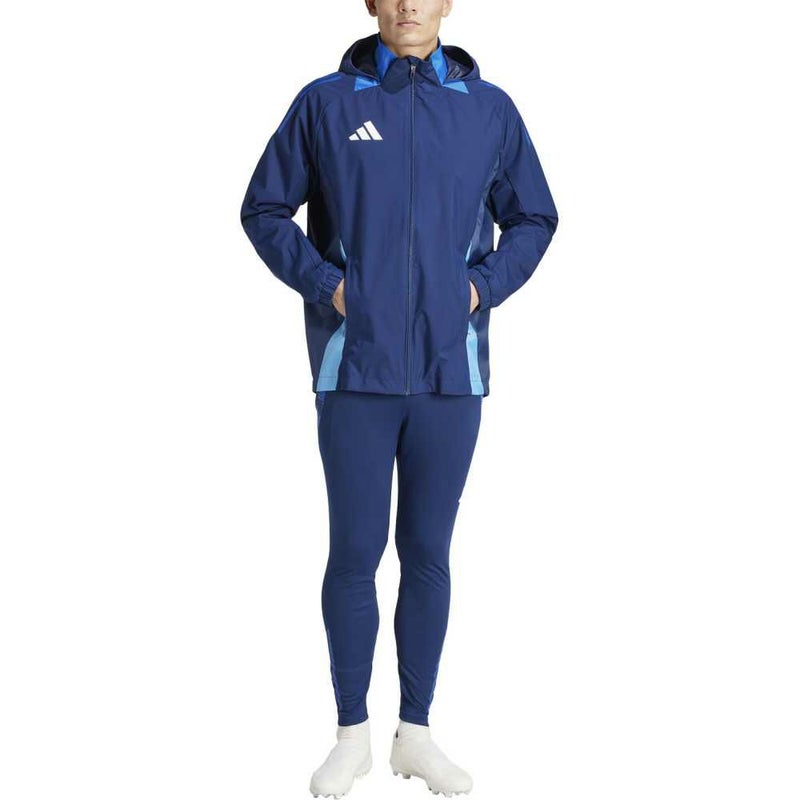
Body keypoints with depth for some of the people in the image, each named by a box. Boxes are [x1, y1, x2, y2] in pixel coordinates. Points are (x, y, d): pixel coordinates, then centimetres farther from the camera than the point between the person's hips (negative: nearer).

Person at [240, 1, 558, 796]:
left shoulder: (490, 109, 5)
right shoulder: (326, 102, 2)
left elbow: (532, 219, 14)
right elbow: (264, 208, 7)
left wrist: (485, 285, -2)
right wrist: (323, 282, -7)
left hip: (452, 372, 2)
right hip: (355, 371, -1)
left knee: (428, 552, 9)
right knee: (355, 552, 5)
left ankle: (415, 732, 24)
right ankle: (352, 733, 21)